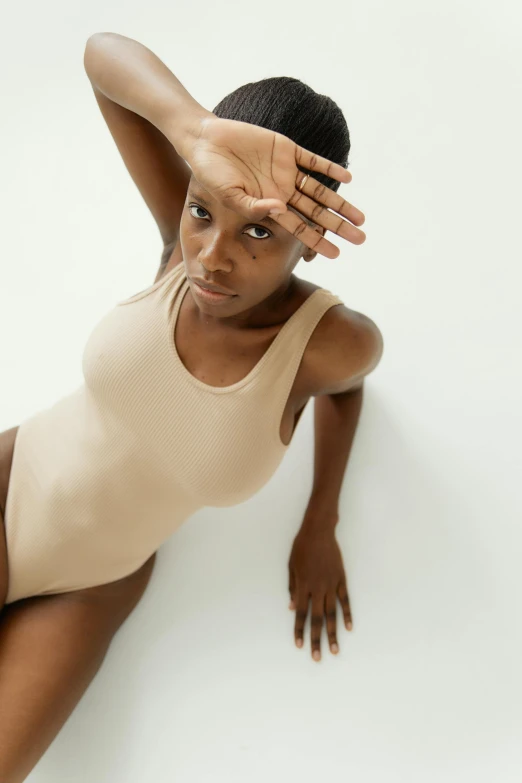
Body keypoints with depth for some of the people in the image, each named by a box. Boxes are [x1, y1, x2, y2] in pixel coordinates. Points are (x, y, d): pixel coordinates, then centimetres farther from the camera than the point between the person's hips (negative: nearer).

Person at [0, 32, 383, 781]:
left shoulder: (332, 339, -25)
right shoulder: (188, 244, -21)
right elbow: (102, 51, -20)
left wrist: (320, 530, 3)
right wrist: (199, 133, -42)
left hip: (90, 588, 0)